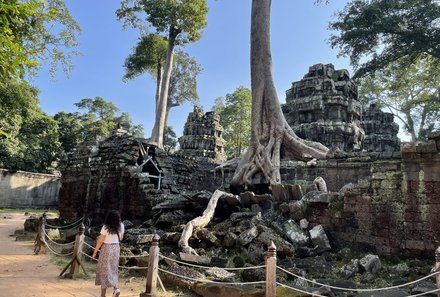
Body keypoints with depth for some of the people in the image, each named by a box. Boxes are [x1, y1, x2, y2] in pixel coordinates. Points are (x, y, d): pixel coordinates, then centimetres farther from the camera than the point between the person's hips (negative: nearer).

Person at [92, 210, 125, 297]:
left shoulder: (106, 227, -16)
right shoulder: (121, 226, -3)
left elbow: (100, 241, -11)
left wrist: (95, 252, 0)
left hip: (106, 248, -4)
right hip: (116, 248, 4)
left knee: (104, 270, 7)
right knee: (113, 270, 18)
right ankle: (116, 288, 0)